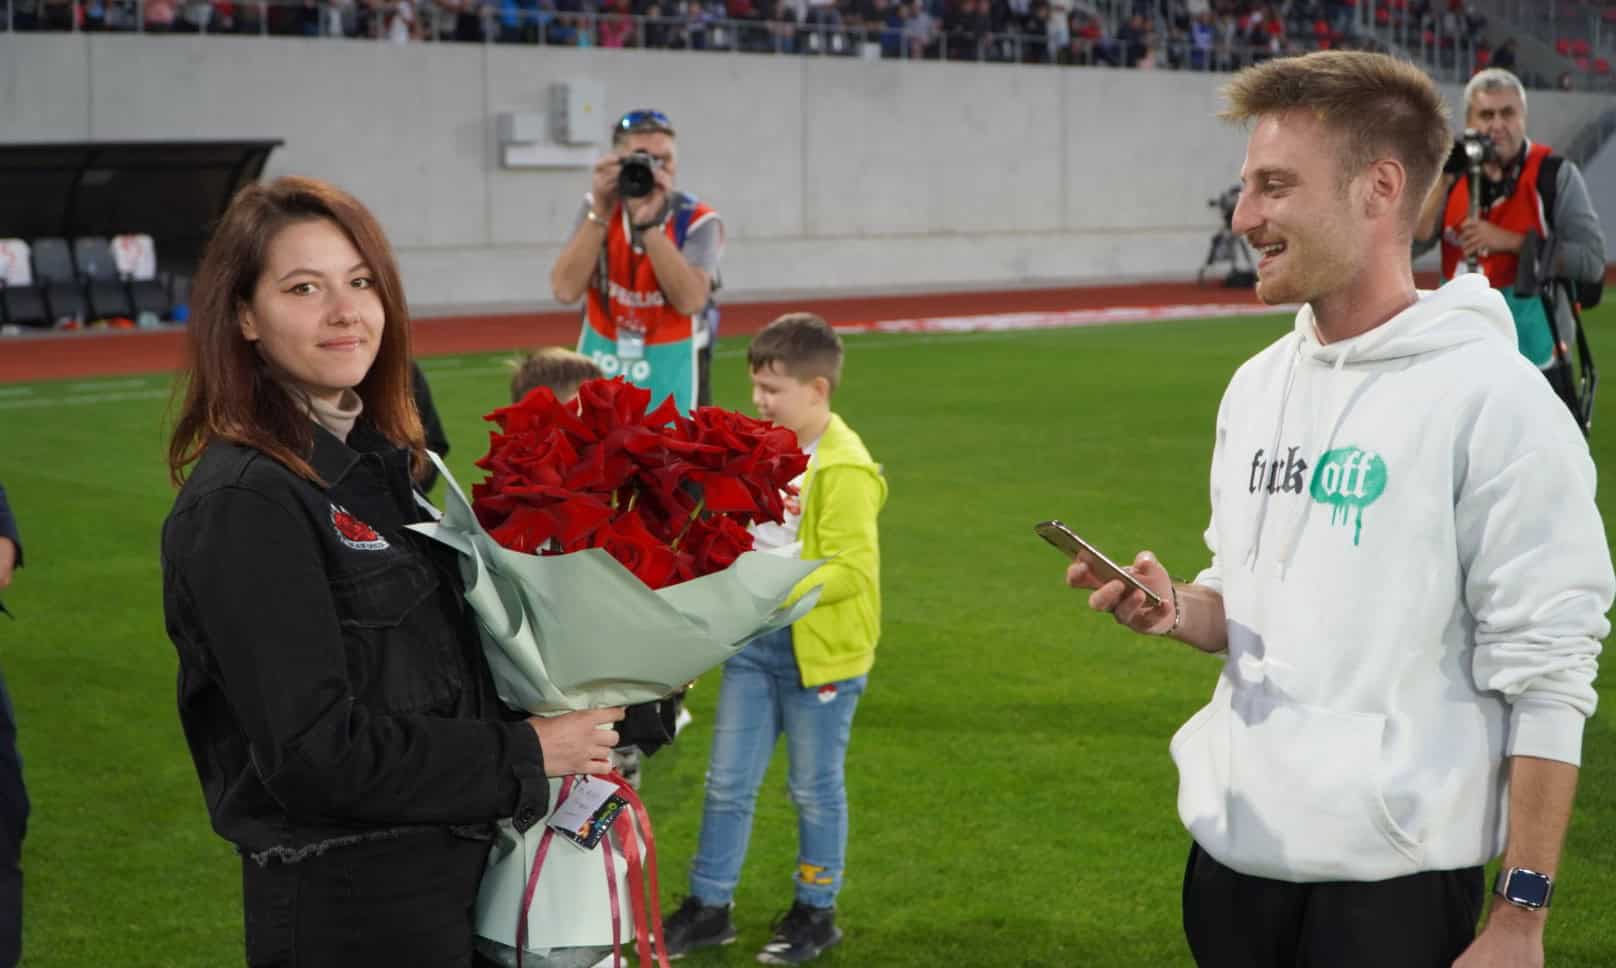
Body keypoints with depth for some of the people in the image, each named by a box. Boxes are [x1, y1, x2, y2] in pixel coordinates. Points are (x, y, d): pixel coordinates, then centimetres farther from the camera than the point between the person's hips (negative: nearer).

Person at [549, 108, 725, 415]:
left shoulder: (697, 220, -12)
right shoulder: (600, 208, -3)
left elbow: (690, 300, -28)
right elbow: (565, 290, -16)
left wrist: (649, 223, -33)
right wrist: (599, 213, -25)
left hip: (672, 374, -3)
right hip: (602, 369, 3)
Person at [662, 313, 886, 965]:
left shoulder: (844, 471, -19)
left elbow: (854, 570, -24)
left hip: (819, 652, -7)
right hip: (752, 642, 7)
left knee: (815, 787, 9)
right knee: (727, 782, 11)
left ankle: (815, 913, 25)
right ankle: (709, 907, 22)